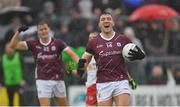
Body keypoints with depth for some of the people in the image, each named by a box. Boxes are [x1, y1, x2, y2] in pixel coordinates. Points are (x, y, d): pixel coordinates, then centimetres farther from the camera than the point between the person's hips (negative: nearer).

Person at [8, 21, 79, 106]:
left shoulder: (57, 43, -2)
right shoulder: (34, 44, 1)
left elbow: (72, 54, -9)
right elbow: (13, 45, -2)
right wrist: (18, 31, -16)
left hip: (58, 79, 1)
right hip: (42, 80, -1)